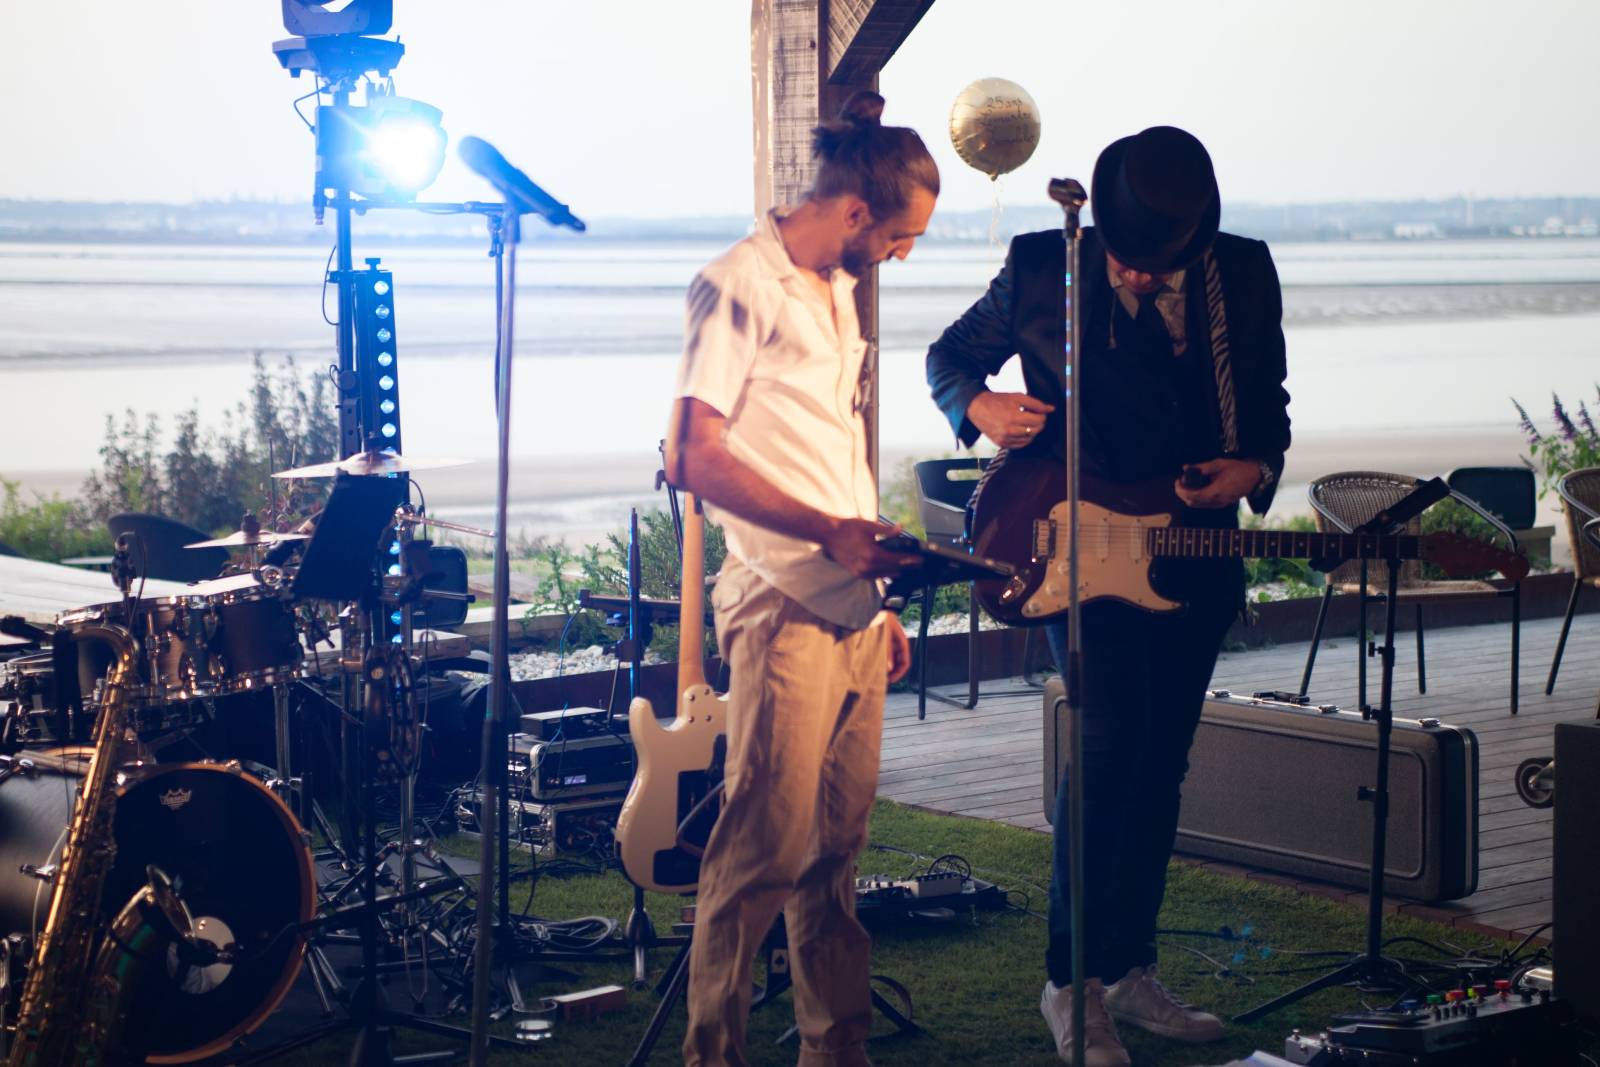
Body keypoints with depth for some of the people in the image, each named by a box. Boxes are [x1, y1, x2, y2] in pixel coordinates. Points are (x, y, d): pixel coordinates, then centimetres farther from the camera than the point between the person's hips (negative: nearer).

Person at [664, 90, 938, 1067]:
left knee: (839, 845, 13)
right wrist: (828, 534, -21)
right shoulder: (740, 286, -8)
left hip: (853, 610, 8)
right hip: (784, 610, -8)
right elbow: (696, 456, -15)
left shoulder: (835, 292, 18)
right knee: (768, 847, -8)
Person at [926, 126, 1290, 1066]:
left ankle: (1130, 970, 23)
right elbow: (950, 355, 7)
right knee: (1112, 734, -19)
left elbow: (1270, 407, 11)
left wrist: (1252, 469, -10)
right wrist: (982, 408, -14)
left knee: (1160, 763, 10)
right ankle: (1073, 984, -11)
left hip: (1193, 545, 4)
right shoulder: (1043, 268, -6)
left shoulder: (1243, 277, 0)